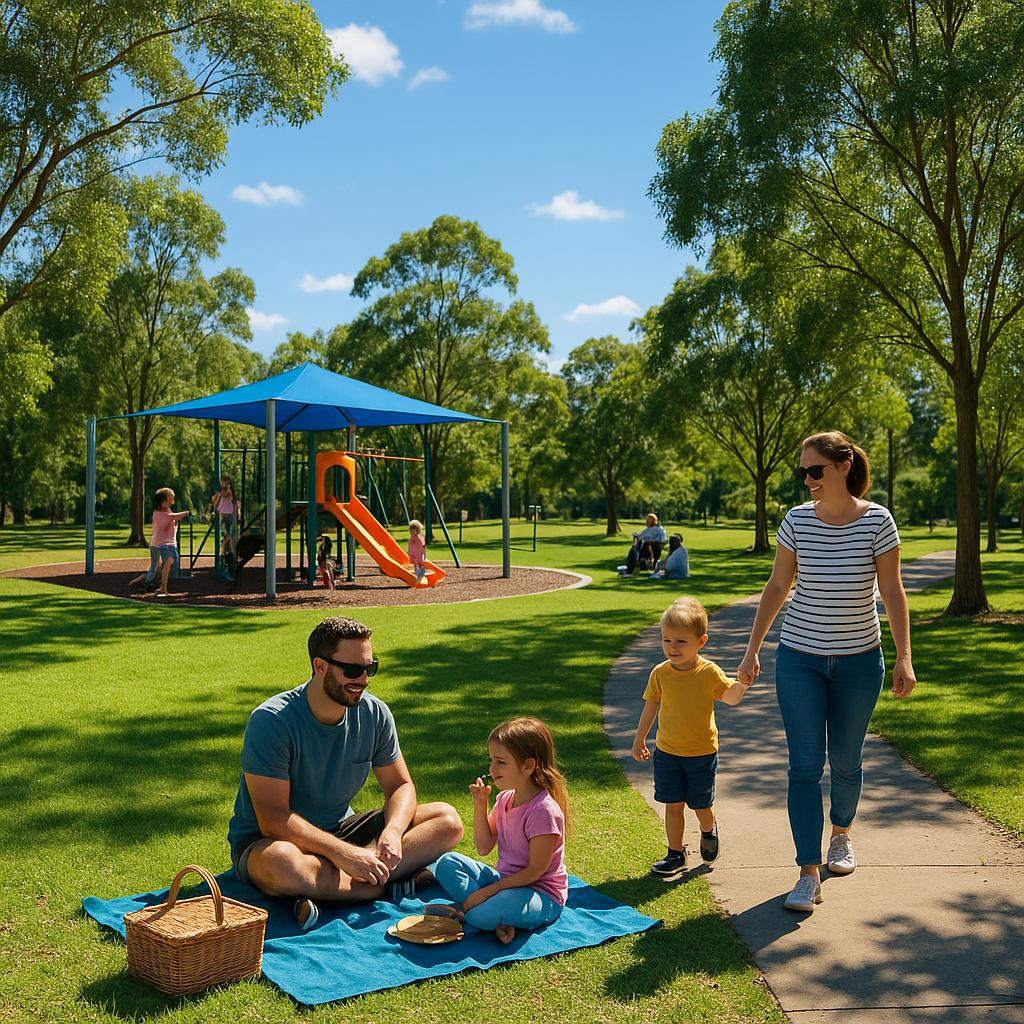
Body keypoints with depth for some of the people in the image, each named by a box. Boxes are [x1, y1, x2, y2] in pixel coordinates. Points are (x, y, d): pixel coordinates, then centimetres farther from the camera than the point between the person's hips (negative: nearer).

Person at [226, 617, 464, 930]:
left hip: (340, 830, 6)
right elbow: (273, 819, -26)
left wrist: (393, 831, -21)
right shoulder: (271, 720, -22)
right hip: (264, 840, -6)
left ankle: (327, 885, -25)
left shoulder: (374, 713, -5)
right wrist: (342, 853, -34)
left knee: (447, 820, -10)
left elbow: (400, 786, 2)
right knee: (279, 862, -43)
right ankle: (389, 884, -23)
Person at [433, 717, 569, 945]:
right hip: (505, 879, 9)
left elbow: (536, 870, -20)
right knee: (447, 863, -3)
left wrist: (488, 890, -21)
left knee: (484, 915, -38)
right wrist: (480, 805, -4)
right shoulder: (504, 799, 4)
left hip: (542, 895, -9)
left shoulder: (544, 811, -22)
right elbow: (483, 848, 7)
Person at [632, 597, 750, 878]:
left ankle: (709, 831, 43)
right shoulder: (660, 673, -6)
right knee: (673, 805, 4)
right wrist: (639, 739, 12)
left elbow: (731, 697, -1)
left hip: (702, 753, -1)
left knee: (700, 805, 10)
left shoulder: (709, 672, -12)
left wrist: (743, 683, -21)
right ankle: (676, 854, 20)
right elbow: (651, 706, 6)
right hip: (667, 752, 2)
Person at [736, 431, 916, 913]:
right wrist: (752, 650, 4)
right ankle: (809, 874, 1)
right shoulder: (797, 520, -3)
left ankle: (841, 834, 41)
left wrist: (904, 658, -10)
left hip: (859, 659, 0)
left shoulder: (877, 521, -7)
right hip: (800, 659, 1)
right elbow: (776, 588, 4)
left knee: (845, 761, 13)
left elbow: (892, 592, -5)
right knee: (805, 765, -3)